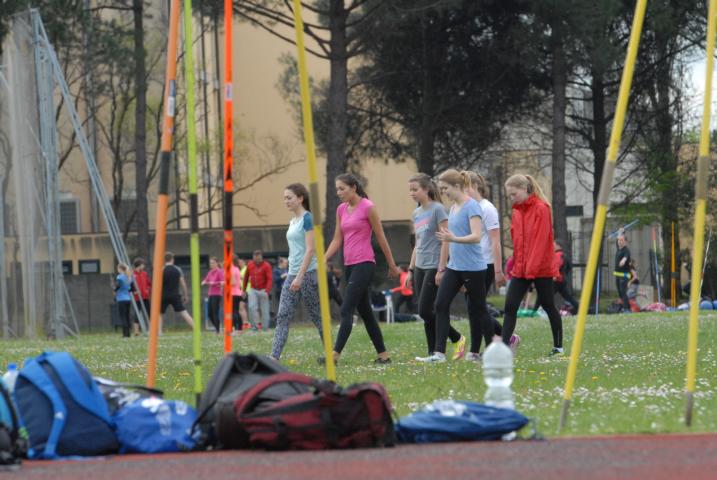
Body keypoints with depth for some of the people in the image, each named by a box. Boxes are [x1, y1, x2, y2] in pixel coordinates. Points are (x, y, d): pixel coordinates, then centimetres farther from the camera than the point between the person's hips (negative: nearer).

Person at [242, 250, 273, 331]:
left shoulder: (266, 266, -7)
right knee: (252, 307, -14)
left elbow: (269, 279, -15)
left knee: (264, 310, -1)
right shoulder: (250, 265, 7)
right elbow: (246, 277, 15)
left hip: (263, 290, -3)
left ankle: (265, 327, 6)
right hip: (253, 290, 3)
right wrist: (244, 290, 14)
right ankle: (256, 325, -7)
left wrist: (267, 291, -27)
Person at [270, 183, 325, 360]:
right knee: (282, 316, -3)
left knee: (316, 316, 1)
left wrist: (300, 277, -21)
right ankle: (274, 357, -9)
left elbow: (310, 249, -17)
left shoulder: (307, 219, -11)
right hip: (292, 275, 8)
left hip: (307, 273, -8)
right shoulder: (293, 221, 15)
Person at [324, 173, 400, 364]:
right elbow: (337, 240, 13)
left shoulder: (368, 207, -8)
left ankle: (335, 354, -18)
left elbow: (381, 238, -3)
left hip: (364, 264, -8)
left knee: (346, 310, -14)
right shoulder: (341, 210, 11)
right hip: (349, 265, 8)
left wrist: (392, 265, 3)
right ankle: (383, 354, 15)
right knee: (365, 312, 9)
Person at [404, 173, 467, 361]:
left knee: (425, 311, -11)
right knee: (425, 312, 3)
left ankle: (457, 339, 4)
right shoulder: (416, 214, 14)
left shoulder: (437, 209, -9)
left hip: (434, 266, -8)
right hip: (420, 267, 8)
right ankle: (433, 353, 5)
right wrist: (411, 269, 18)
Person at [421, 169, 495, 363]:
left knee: (478, 309, 2)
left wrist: (454, 239, -39)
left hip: (473, 267, -8)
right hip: (454, 267, 8)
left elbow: (476, 236, -23)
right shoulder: (453, 207, 13)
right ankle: (439, 352, -6)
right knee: (441, 305, -4)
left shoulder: (472, 207, -13)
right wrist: (442, 268, 21)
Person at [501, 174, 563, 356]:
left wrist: (532, 267, -21)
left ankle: (558, 346, 16)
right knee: (510, 306, -5)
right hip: (520, 270, 6)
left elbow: (541, 240, -17)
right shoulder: (517, 212, 12)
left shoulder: (541, 209, -11)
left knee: (548, 306, 5)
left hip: (541, 269, -6)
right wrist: (514, 263, 9)